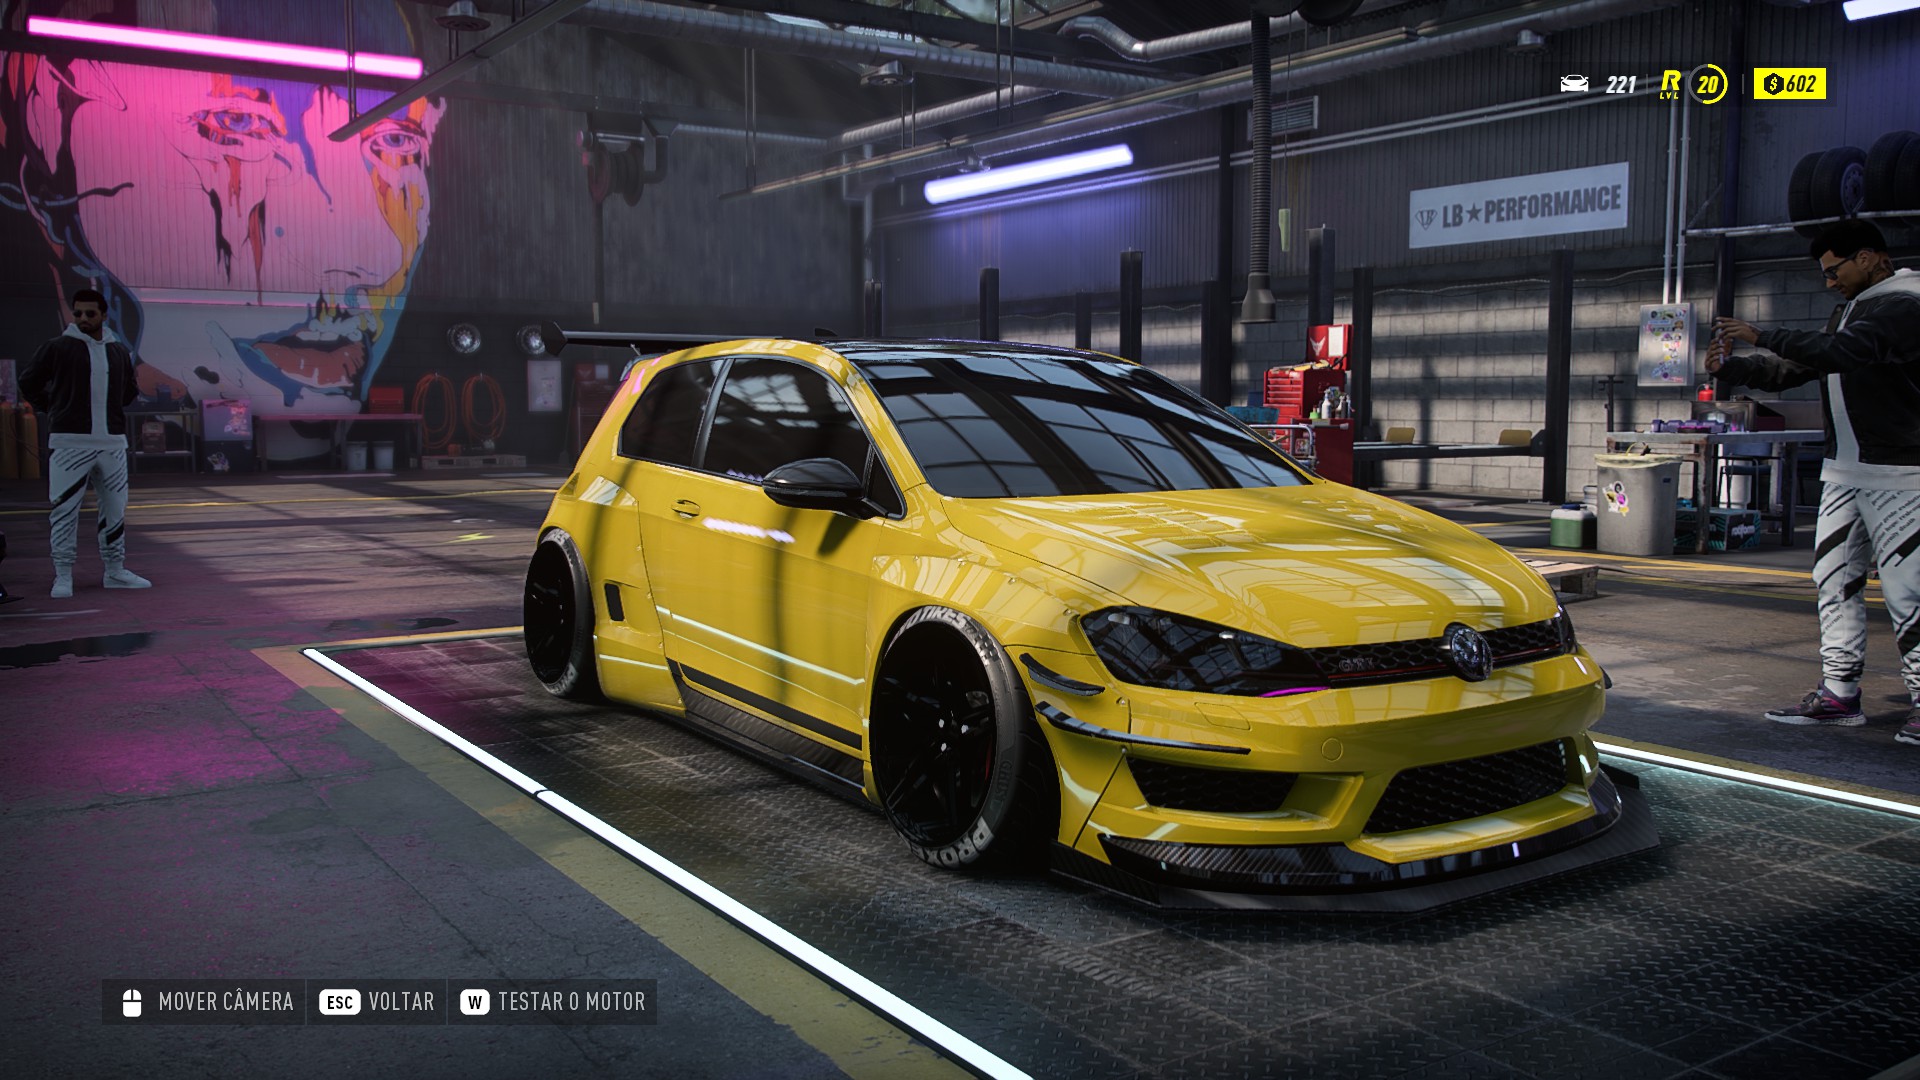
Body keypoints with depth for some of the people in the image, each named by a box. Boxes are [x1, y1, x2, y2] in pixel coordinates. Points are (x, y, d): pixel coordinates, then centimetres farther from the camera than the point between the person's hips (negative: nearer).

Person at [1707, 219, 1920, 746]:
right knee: (1835, 580, 7)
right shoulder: (1850, 311, 19)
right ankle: (1839, 693, 11)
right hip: (1843, 473, 9)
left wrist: (1761, 336, -21)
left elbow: (1840, 352, -27)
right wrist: (1731, 366, 3)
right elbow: (1793, 370, 19)